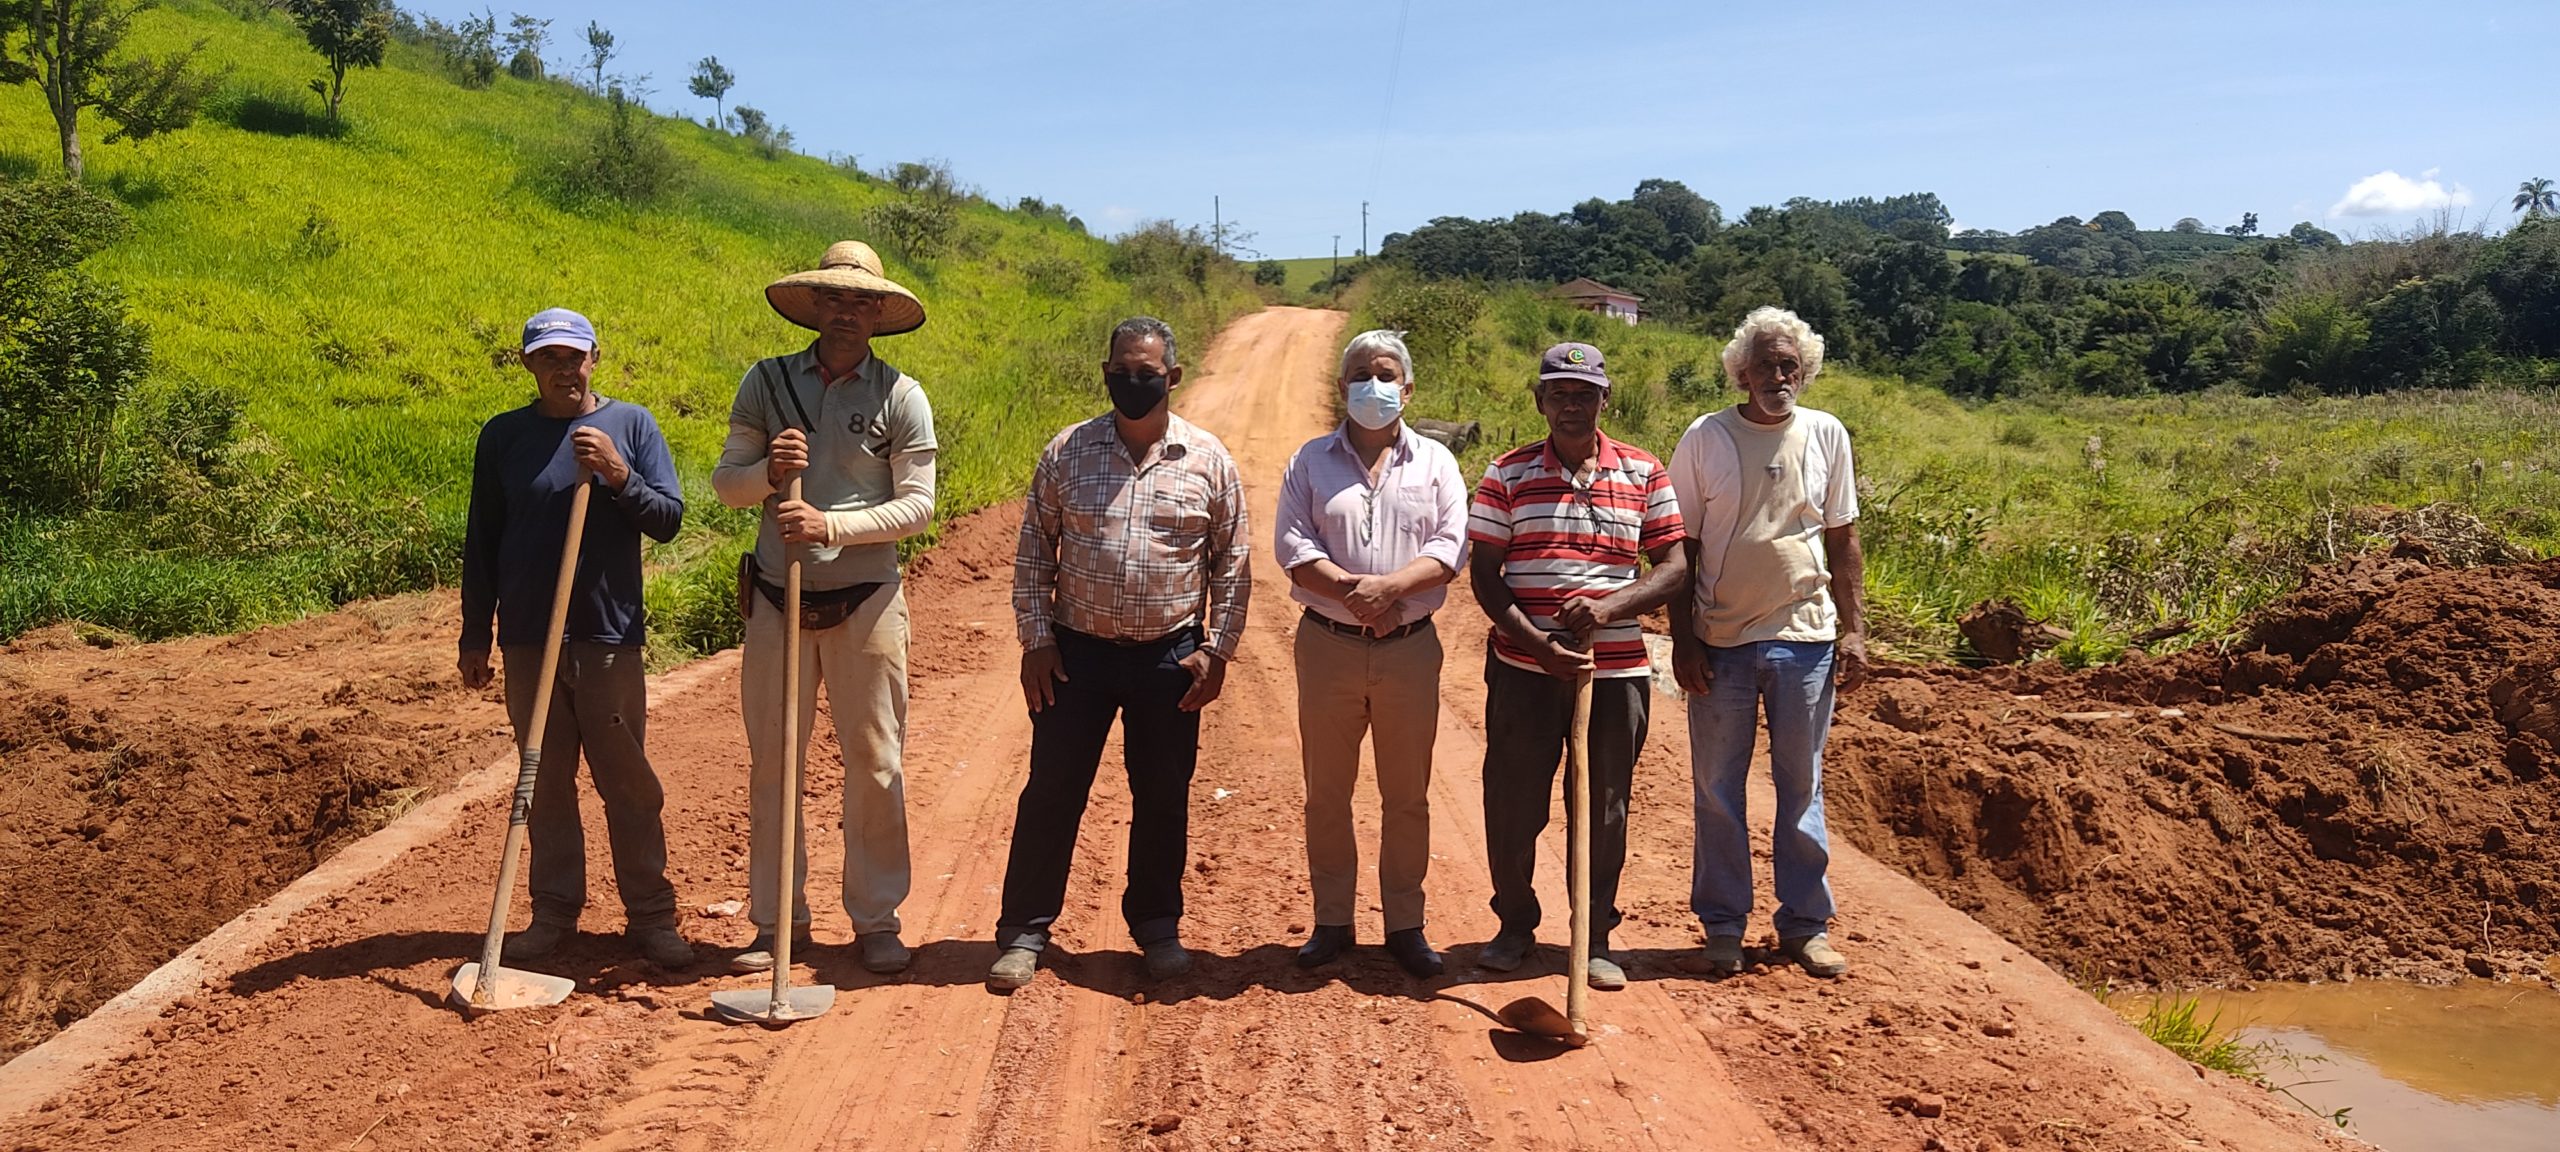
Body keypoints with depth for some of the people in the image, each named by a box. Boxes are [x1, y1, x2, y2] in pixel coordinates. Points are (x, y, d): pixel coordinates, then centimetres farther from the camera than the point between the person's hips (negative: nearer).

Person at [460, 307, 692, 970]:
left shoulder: (630, 425, 3)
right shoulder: (502, 436, 7)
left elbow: (669, 519, -1)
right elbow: (480, 542, 10)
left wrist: (619, 476, -18)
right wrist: (476, 636, 8)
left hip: (610, 638, -2)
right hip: (529, 640, 2)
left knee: (628, 780, 3)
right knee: (547, 783, 9)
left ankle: (651, 915, 11)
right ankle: (554, 912, 20)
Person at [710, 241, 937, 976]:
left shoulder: (900, 395, -2)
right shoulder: (766, 382, 5)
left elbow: (917, 506, -6)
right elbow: (725, 482, 7)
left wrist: (832, 526, -18)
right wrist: (767, 471, -15)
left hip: (866, 601, -2)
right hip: (777, 599, 2)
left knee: (874, 763, 4)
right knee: (771, 762, 7)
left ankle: (876, 917, 16)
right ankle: (777, 919, 19)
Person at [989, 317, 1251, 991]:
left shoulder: (1209, 461, 0)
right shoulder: (1067, 452, 1)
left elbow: (1231, 565, 6)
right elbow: (1033, 550, 6)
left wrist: (1217, 650, 0)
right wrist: (1035, 638, -1)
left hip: (1171, 656, 0)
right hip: (1077, 651, 0)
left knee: (1162, 797, 10)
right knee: (1052, 790, 4)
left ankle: (1157, 924, 28)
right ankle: (1024, 932, 16)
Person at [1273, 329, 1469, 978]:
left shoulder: (1435, 463, 7)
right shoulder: (1312, 461, 7)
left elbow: (1449, 549, -4)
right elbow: (1292, 546, -4)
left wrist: (1390, 587, -21)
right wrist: (1353, 592, -18)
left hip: (1410, 649, 0)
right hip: (1328, 646, 0)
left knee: (1407, 795, 7)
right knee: (1327, 791, 7)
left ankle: (1405, 923, 19)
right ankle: (1332, 920, 20)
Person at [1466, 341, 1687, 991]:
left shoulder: (1644, 474, 5)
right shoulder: (1508, 474, 2)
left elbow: (1674, 567, 2)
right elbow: (1484, 573, -1)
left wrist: (1610, 607, -16)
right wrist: (1537, 642, -15)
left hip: (1617, 670, 1)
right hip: (1524, 669, 0)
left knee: (1605, 812, 8)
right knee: (1513, 804, 6)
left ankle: (1597, 938, 24)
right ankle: (1515, 925, 27)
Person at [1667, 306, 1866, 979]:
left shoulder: (1826, 436, 4)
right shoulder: (1705, 439, -2)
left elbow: (1843, 541, 9)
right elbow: (1681, 547, 0)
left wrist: (1853, 628, 3)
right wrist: (1682, 638, -5)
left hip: (1805, 637, 1)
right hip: (1721, 641, -1)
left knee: (1802, 786, 9)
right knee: (1718, 788, 5)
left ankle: (1806, 925, 20)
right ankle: (1723, 927, 16)